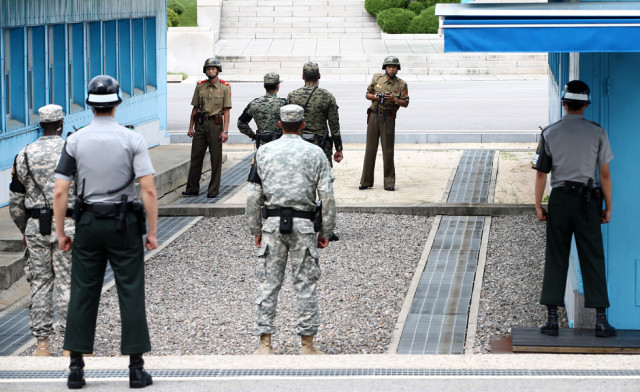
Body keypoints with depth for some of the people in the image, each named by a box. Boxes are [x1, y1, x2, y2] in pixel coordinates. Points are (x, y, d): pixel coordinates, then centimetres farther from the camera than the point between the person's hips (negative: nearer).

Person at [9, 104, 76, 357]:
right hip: (68, 223, -2)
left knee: (39, 283, 8)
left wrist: (24, 230, 20)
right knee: (68, 283, 1)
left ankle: (42, 343, 9)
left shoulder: (24, 156, 4)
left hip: (35, 225, 2)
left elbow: (15, 201, 8)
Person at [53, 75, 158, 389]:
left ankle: (76, 367, 7)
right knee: (131, 294, 2)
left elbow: (60, 192, -3)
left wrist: (60, 232, 6)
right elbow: (149, 190, -12)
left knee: (82, 294, 7)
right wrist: (152, 232, -4)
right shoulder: (132, 140, -6)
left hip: (88, 223, 2)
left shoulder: (75, 141, -2)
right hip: (124, 223, -2)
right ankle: (136, 368, 2)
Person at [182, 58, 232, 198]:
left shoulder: (225, 87, -1)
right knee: (196, 156, 5)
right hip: (200, 123, 3)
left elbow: (226, 110, -4)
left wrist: (225, 130, -11)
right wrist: (191, 127, 8)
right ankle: (192, 188, 12)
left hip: (215, 124, -3)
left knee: (216, 158, -1)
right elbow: (195, 108, 13)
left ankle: (213, 190, 5)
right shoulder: (200, 86, 9)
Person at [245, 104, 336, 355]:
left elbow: (253, 195, 4)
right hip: (303, 224, -1)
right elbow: (327, 197, -2)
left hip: (272, 223, 1)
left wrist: (256, 230, 11)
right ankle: (307, 344, 6)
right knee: (305, 283, 3)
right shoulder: (315, 153, 2)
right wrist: (326, 232, 5)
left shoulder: (264, 152, 5)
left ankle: (265, 344, 2)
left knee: (268, 283, 4)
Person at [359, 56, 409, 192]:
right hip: (374, 116, 2)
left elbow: (405, 103, 2)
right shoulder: (377, 78, 6)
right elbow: (367, 94, 13)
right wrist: (375, 97, -8)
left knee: (388, 151, -2)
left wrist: (394, 99, -15)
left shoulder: (401, 84, 1)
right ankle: (366, 181, 10)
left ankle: (389, 182, 4)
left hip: (388, 119, -2)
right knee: (370, 149, 4)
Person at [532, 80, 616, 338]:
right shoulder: (597, 132, -1)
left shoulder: (550, 133, 1)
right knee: (593, 259, 2)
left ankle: (552, 319, 3)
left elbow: (541, 173, 2)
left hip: (560, 199, 1)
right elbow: (605, 174, 0)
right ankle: (601, 320, 1)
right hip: (587, 200, -1)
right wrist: (608, 207, 7)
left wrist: (538, 205, 10)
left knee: (555, 259, 5)